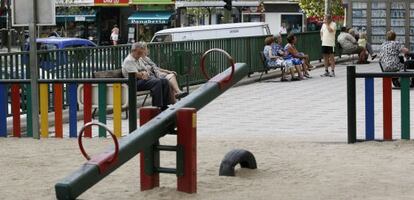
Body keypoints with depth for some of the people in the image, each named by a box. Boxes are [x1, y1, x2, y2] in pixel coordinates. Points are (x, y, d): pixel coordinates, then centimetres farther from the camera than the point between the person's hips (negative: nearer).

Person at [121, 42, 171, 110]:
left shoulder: (137, 60, 22)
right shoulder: (129, 61, -9)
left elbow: (146, 71, 18)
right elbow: (136, 75, -19)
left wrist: (144, 73, -7)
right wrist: (143, 74, 1)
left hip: (144, 79, 10)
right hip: (136, 82, -10)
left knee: (164, 81, -7)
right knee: (157, 82, -30)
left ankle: (164, 106, -9)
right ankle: (157, 107, -34)